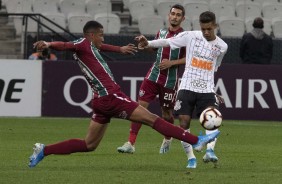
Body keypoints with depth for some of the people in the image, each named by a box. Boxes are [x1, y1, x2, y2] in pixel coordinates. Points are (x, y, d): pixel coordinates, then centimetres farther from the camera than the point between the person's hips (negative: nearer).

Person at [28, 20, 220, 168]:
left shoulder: (90, 46, 20)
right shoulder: (83, 44, -7)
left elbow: (100, 46, 42)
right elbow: (65, 45, -26)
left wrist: (120, 49, 57)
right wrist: (48, 44, -47)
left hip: (102, 101, 10)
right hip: (111, 97, -10)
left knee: (89, 145, 12)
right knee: (152, 119, -6)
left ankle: (43, 150, 7)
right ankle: (196, 141, -3)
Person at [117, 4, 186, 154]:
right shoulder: (162, 32, 10)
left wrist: (171, 63, -17)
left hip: (170, 80, -4)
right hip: (153, 75, 4)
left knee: (166, 112, 7)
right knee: (140, 107, -7)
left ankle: (167, 139, 38)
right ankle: (130, 143, -8)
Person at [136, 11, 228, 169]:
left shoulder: (222, 47, 5)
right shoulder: (191, 36, -1)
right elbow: (167, 42, 3)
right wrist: (148, 43, -9)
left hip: (207, 90, 1)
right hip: (187, 87, 0)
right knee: (184, 122, -5)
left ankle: (210, 150, -33)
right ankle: (191, 158, 5)